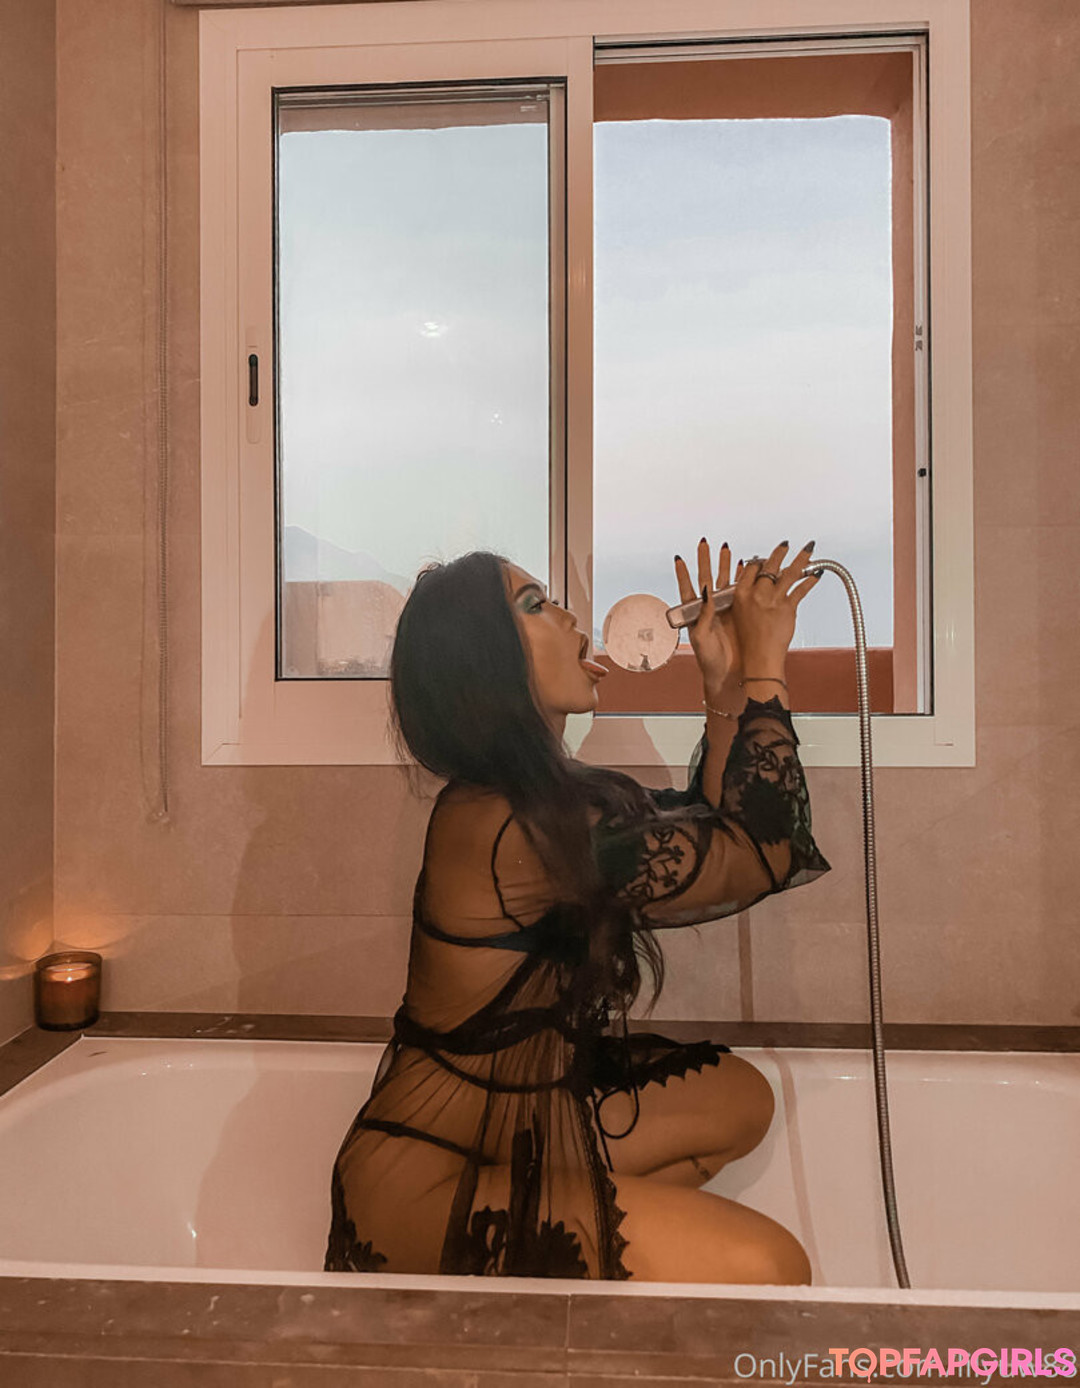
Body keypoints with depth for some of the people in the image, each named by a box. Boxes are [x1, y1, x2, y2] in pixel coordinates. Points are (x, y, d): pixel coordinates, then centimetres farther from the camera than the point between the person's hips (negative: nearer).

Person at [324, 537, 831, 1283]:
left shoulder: (552, 794, 1)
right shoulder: (514, 828, -27)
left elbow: (704, 838, 7)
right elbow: (766, 854, -20)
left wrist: (726, 687, 0)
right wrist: (765, 666, -12)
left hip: (508, 1121, 9)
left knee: (738, 1098, 13)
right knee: (763, 1267, -15)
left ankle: (514, 1253, 13)